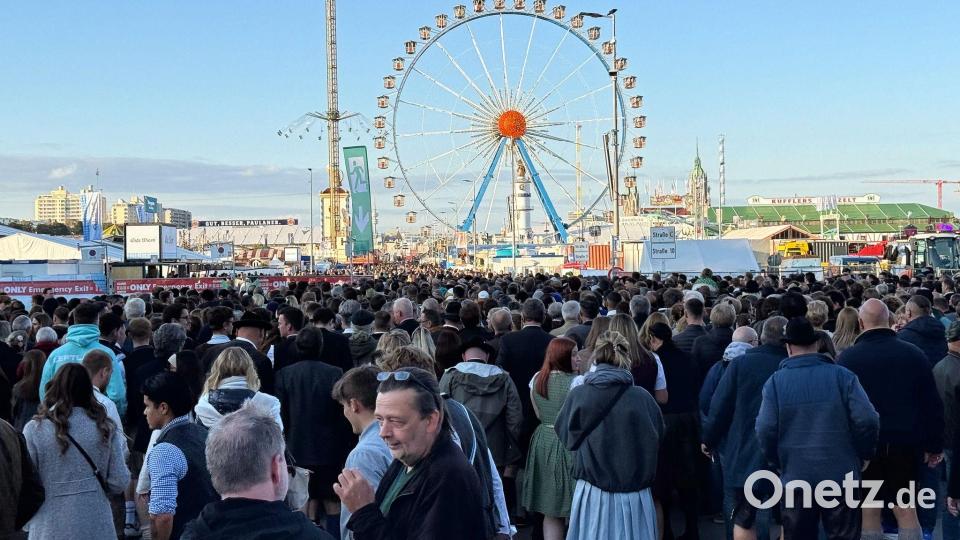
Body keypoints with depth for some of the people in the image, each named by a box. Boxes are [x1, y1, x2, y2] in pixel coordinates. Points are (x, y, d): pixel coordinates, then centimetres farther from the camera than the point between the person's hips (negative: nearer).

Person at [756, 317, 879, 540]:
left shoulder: (775, 382, -5)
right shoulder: (842, 376, -6)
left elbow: (766, 430, -10)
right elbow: (867, 421, -12)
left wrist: (778, 462, 7)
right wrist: (863, 455, 5)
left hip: (794, 477, 1)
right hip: (841, 476, 0)